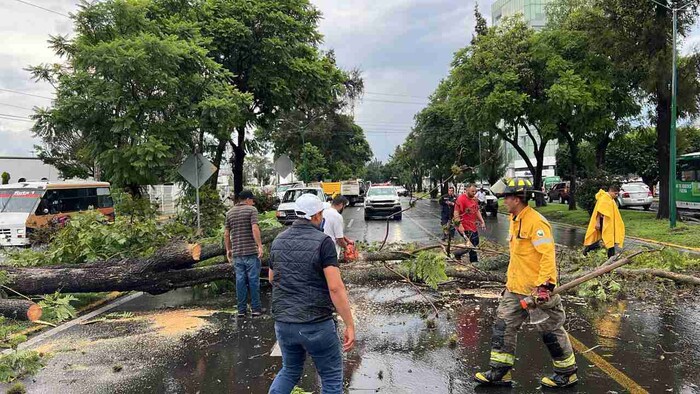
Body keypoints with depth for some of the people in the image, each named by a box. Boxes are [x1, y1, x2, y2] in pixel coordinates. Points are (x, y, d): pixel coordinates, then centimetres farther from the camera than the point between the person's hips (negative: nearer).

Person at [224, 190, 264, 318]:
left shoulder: (230, 213, 12)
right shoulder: (251, 210, -4)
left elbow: (226, 234, 11)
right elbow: (255, 228, -16)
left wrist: (228, 249, 19)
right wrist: (260, 246, -16)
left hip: (237, 252, 5)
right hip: (251, 251, -4)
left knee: (240, 280, 7)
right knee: (253, 279, 2)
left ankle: (241, 309, 11)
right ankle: (256, 308, 6)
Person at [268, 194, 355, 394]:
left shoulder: (278, 241, 5)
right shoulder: (323, 241, -13)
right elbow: (335, 288, -19)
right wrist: (350, 325, -14)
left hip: (283, 323, 6)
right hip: (316, 324, -6)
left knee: (290, 371, 26)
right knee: (331, 377, 12)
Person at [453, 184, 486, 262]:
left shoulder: (474, 199, 11)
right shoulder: (461, 199, -18)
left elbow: (477, 211, 20)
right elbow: (456, 213, -22)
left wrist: (482, 221, 10)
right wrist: (459, 225, -26)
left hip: (473, 226, 10)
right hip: (465, 227, -10)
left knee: (476, 243, 19)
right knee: (472, 246, -7)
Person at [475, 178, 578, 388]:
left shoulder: (536, 222, -19)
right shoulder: (515, 220, 12)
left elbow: (547, 254, -24)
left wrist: (544, 285, -28)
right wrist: (510, 280, 23)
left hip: (538, 289, -9)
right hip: (515, 288, 9)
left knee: (551, 331, 6)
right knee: (503, 325, 8)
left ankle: (567, 373, 24)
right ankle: (500, 371, 17)